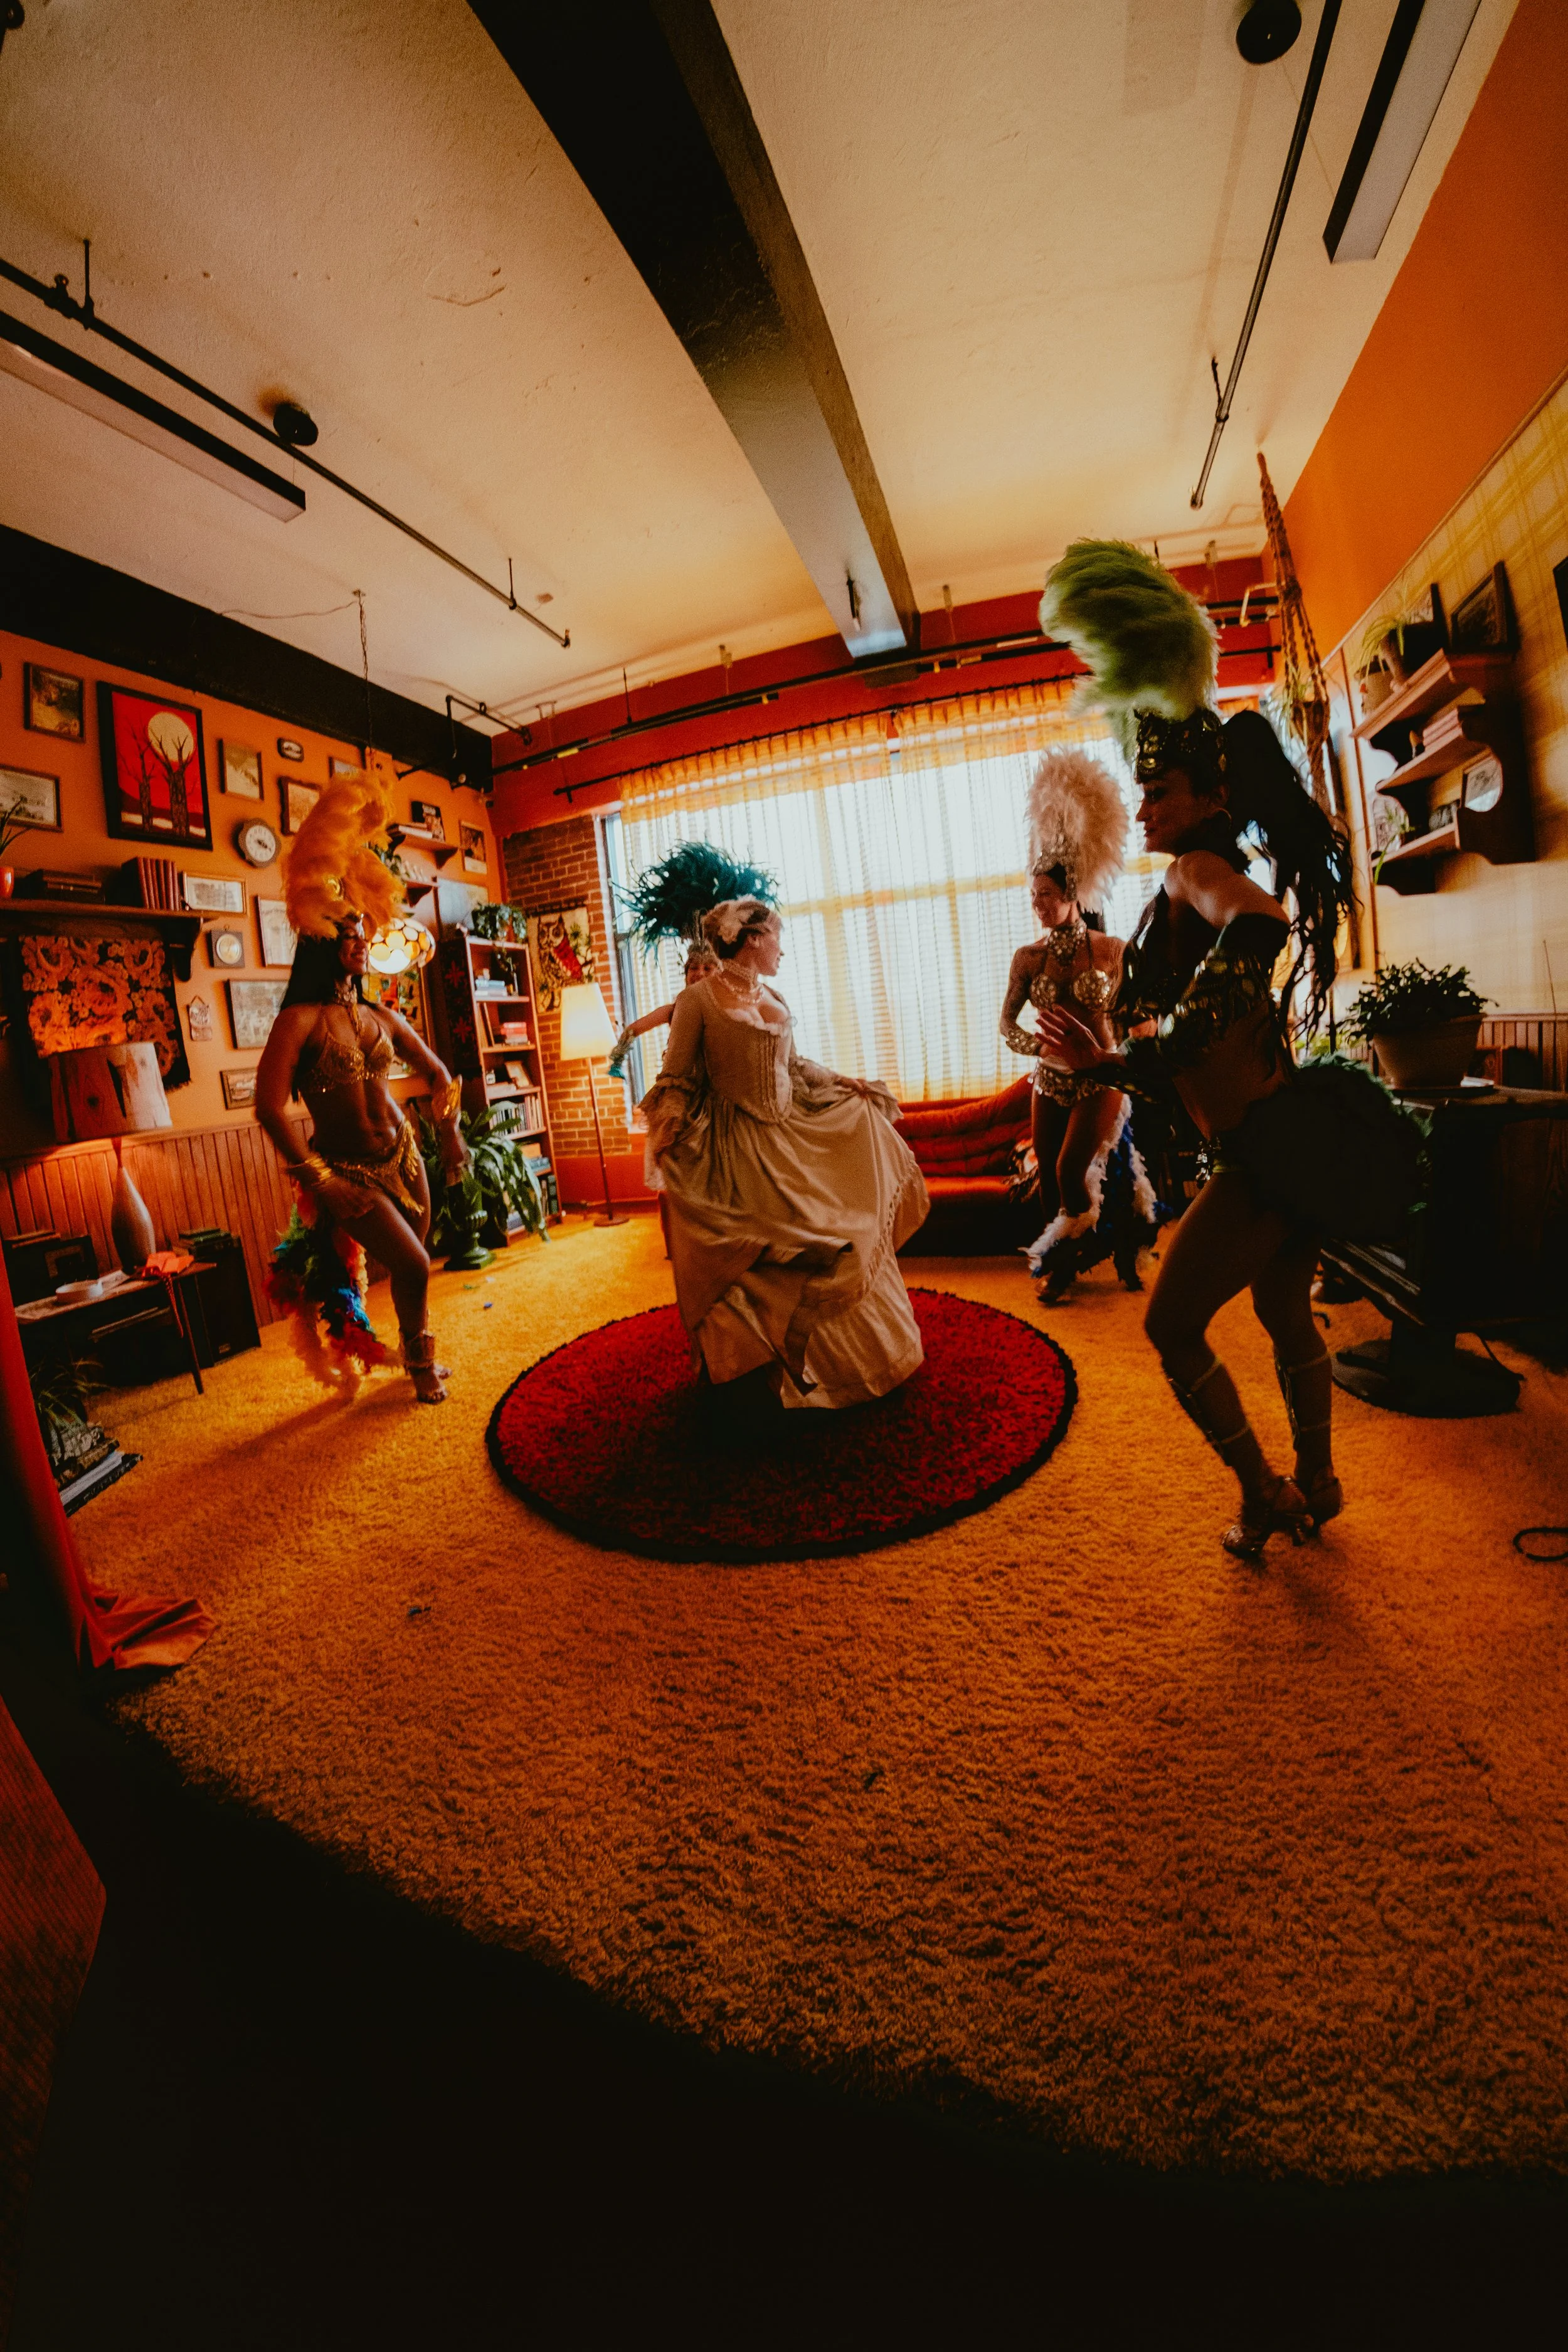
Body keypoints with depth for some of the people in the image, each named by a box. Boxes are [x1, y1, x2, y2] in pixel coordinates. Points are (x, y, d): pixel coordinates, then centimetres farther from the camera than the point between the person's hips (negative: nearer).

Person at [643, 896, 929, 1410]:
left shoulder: (773, 999, 12)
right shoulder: (697, 999, -9)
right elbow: (677, 1079, -8)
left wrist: (843, 1085, 15)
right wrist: (667, 1131, -21)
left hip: (790, 1137, 7)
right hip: (735, 1150, -7)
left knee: (822, 1244, 10)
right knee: (757, 1261, -4)